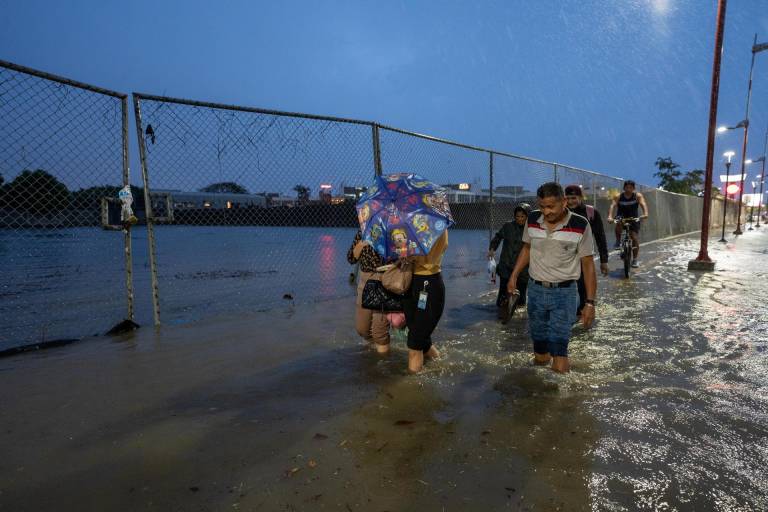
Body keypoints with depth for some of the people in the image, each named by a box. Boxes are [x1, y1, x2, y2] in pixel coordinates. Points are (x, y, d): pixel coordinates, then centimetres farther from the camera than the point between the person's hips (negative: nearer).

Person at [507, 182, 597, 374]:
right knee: (538, 339, 14)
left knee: (559, 344, -7)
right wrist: (514, 276, 6)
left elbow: (588, 264, -7)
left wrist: (590, 303, -9)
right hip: (535, 290, 4)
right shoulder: (533, 219, -3)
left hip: (564, 293, -3)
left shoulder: (580, 225, -13)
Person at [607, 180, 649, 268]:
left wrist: (645, 213, -47)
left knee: (635, 238, -5)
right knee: (618, 223, -37)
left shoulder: (638, 196, -11)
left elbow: (643, 204, -26)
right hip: (622, 217, 0)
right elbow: (613, 206, -24)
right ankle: (618, 241, -16)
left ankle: (635, 260, 8)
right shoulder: (619, 197, -10)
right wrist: (610, 216, -42)